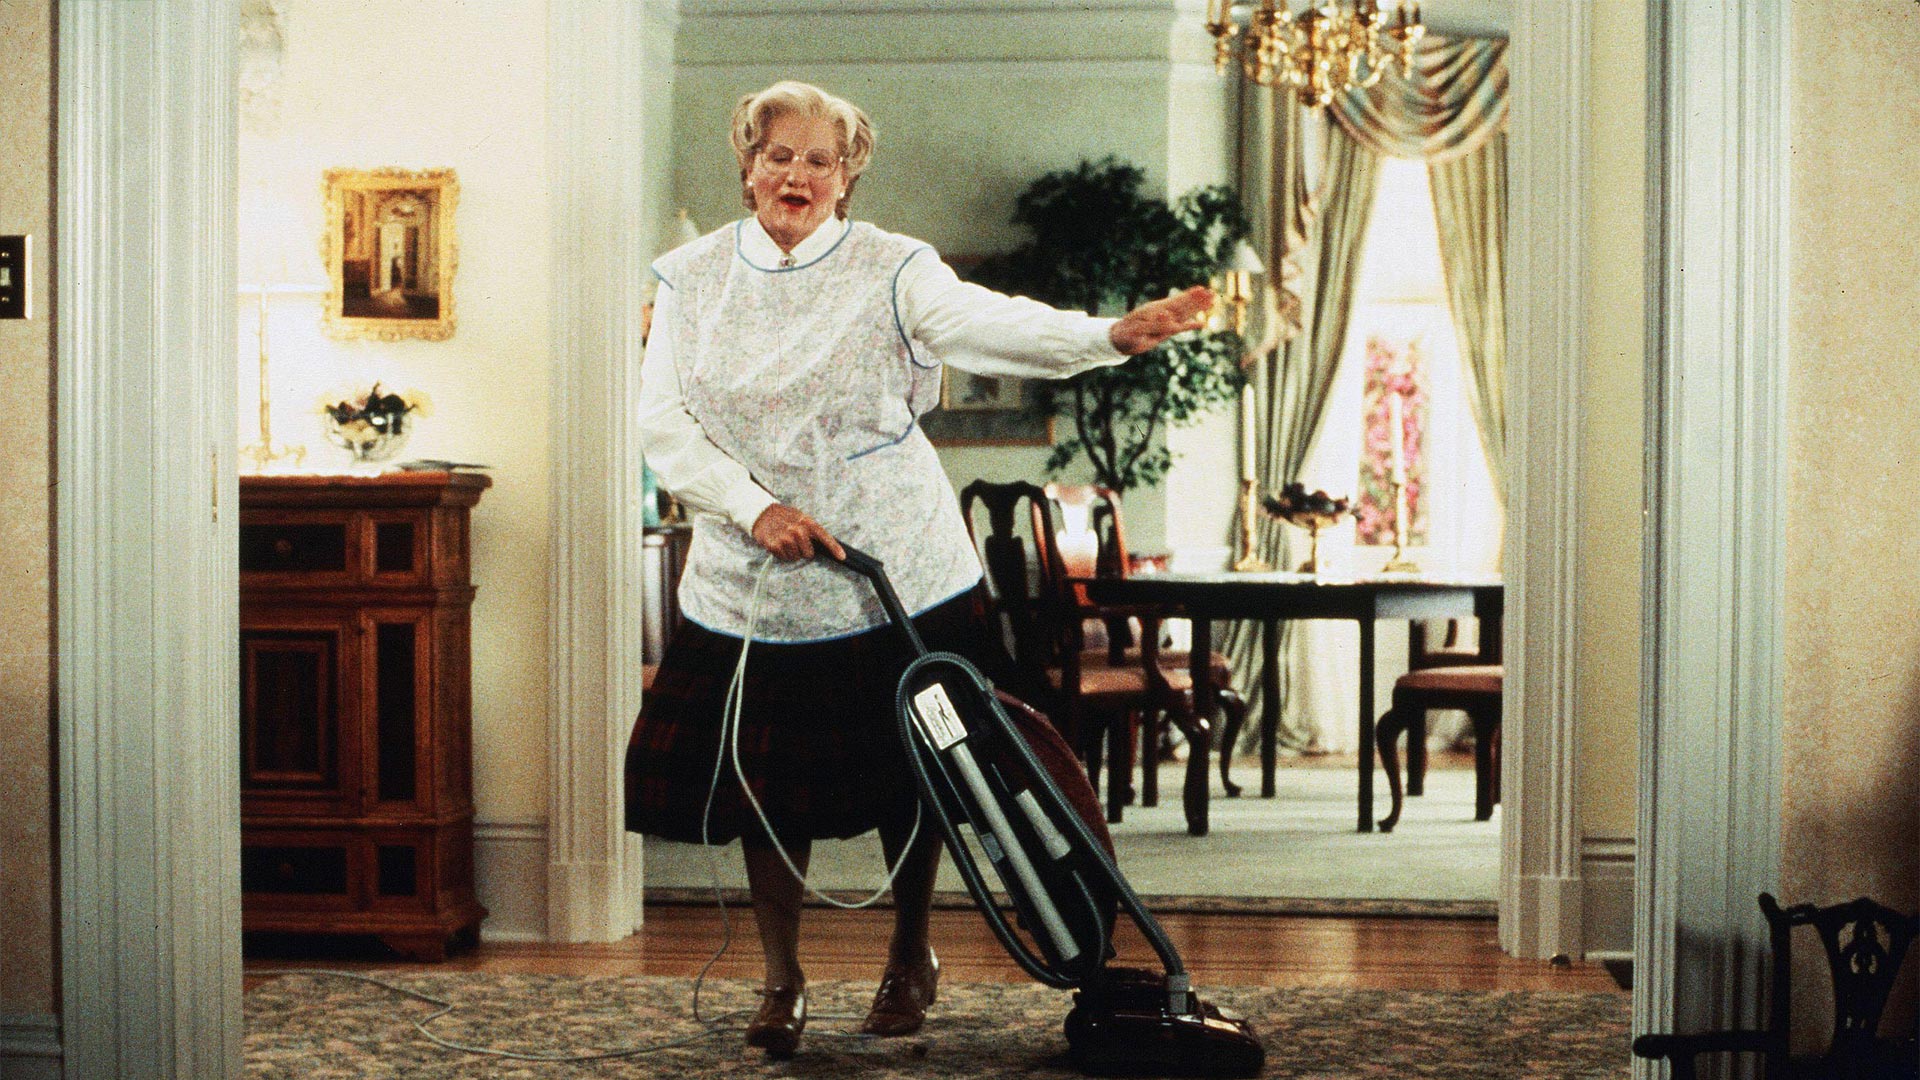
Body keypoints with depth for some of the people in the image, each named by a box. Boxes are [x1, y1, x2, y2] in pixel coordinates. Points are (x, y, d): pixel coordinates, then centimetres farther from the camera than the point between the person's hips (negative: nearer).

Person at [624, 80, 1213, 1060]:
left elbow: (995, 325, -21)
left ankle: (910, 957, 30)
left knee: (908, 779, 7)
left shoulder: (892, 271, -5)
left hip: (899, 576, -2)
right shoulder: (690, 278, 3)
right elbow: (665, 424, -3)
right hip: (752, 587, 2)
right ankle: (782, 979, 24)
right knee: (763, 785, 5)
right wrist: (753, 507, -18)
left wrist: (1112, 334, -39)